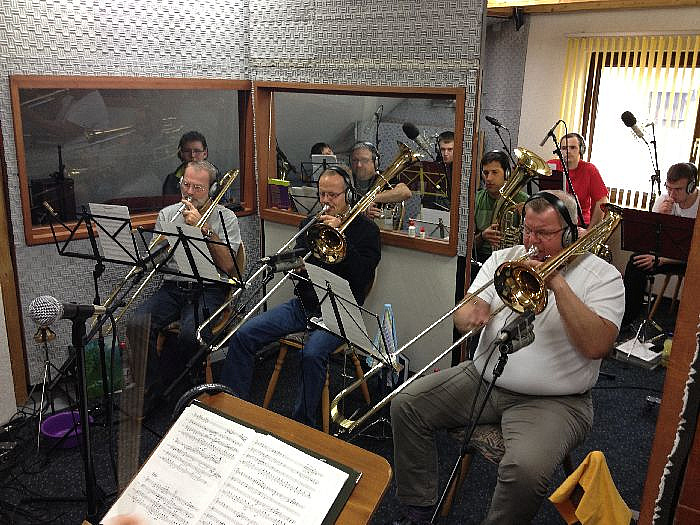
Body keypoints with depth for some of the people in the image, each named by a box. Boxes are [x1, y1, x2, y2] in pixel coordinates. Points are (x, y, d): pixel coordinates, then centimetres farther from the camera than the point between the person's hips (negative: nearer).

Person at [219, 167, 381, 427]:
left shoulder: (365, 229, -1)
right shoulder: (311, 222, 14)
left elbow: (363, 276, -14)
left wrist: (339, 234, -18)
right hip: (303, 304, 6)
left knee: (312, 353, -34)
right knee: (243, 335, -8)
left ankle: (302, 423, -16)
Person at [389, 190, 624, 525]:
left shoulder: (602, 276, -3)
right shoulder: (504, 258, 8)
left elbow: (597, 346, -19)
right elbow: (462, 317, 0)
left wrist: (558, 284, -21)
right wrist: (471, 314, -25)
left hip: (552, 400, -4)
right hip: (483, 380, 5)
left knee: (525, 469, -32)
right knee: (406, 405, -6)